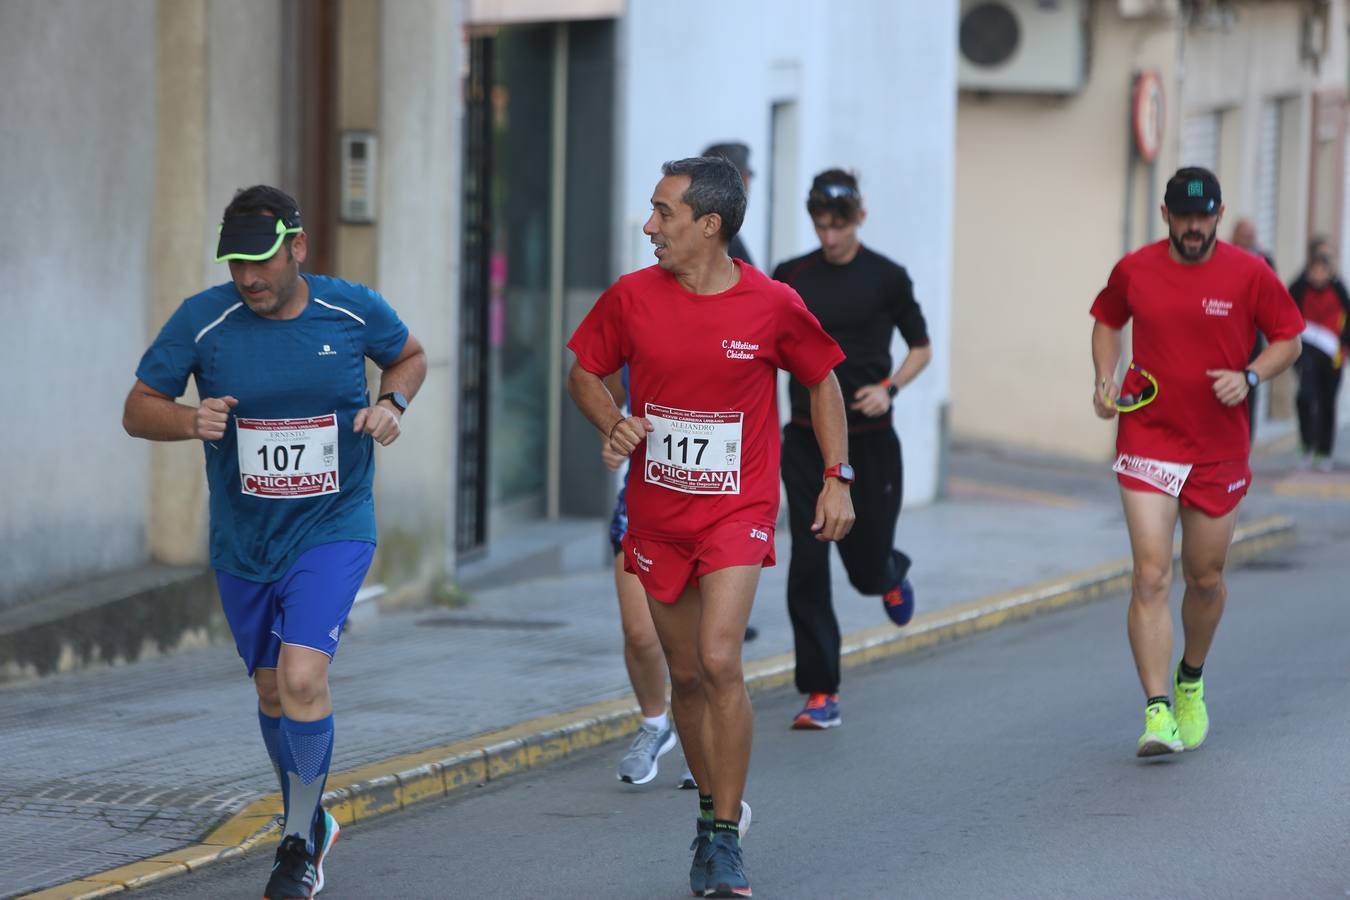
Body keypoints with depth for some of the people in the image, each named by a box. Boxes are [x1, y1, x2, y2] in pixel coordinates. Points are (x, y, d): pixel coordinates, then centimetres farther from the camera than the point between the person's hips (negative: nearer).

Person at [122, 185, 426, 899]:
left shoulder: (354, 310, -9)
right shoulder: (202, 319, -11)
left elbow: (410, 356, 13)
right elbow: (137, 411, -4)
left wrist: (391, 403, -8)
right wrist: (190, 420, -25)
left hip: (332, 527, -2)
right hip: (242, 539, 2)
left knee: (303, 678, -21)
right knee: (271, 691, 16)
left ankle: (300, 841, -3)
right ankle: (311, 824, 40)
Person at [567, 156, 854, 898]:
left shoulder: (772, 306, -10)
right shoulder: (632, 297, -5)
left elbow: (821, 380, 6)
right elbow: (584, 372, 8)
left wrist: (837, 477, 2)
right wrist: (612, 423, -12)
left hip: (737, 510, -3)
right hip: (657, 513, 3)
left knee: (720, 662, -18)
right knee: (685, 673, 10)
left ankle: (725, 839, -10)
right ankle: (711, 810, 30)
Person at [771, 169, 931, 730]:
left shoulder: (886, 278, -2)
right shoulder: (791, 277, 3)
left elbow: (921, 348, 6)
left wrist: (889, 388, -11)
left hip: (868, 440, -1)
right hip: (807, 440, 2)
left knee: (867, 567, 5)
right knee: (808, 568, -6)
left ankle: (892, 574, 45)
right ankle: (822, 694, 0)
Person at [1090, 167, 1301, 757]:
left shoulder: (1249, 275, -5)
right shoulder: (1133, 271, -1)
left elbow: (1288, 339, 4)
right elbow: (1107, 320, 18)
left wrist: (1249, 376, -14)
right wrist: (1105, 376, 2)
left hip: (1220, 452, 1)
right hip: (1147, 441, -1)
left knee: (1205, 580, 12)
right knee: (1151, 578, -12)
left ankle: (1191, 683, 39)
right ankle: (1157, 713, -15)